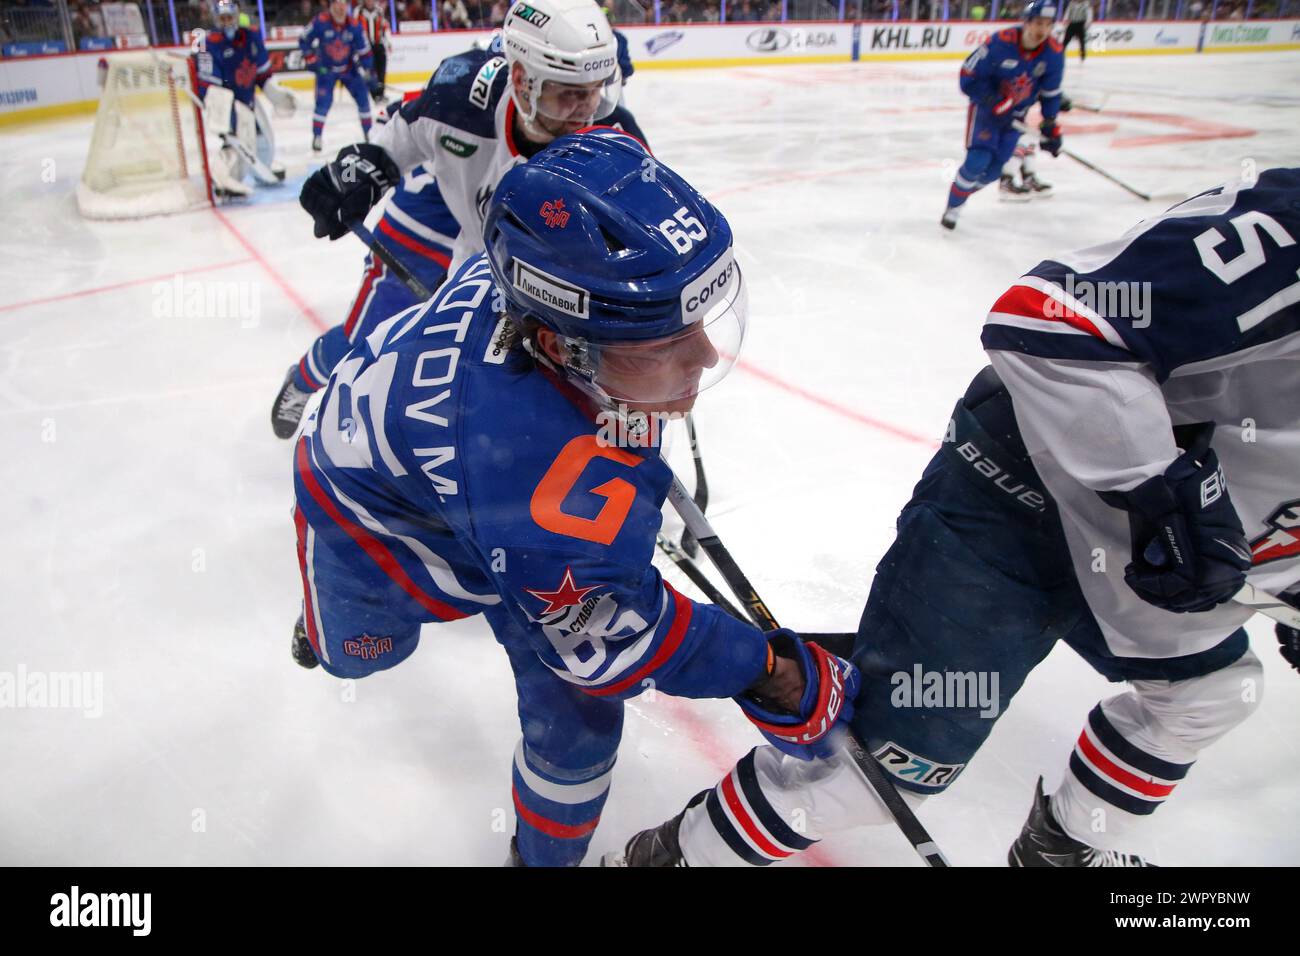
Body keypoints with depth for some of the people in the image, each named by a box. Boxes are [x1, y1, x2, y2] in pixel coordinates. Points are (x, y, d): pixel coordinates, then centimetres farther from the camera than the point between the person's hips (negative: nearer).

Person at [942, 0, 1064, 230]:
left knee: (994, 168, 1)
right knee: (979, 160, -20)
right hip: (986, 105, -4)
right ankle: (953, 207, -1)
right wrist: (996, 104, -26)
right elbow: (969, 77, -21)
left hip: (1016, 113, 4)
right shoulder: (1001, 43, -25)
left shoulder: (1054, 53, -13)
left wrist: (1050, 126, -1)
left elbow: (1050, 92, 0)